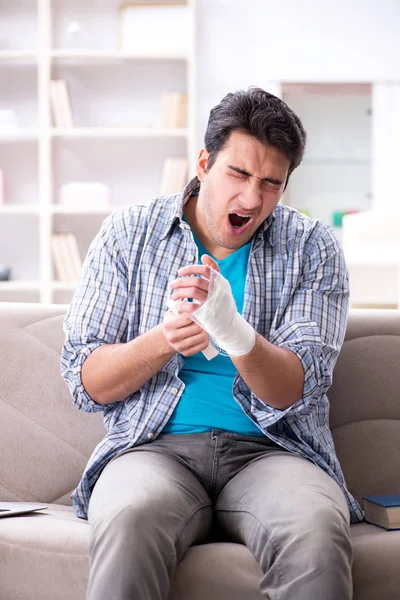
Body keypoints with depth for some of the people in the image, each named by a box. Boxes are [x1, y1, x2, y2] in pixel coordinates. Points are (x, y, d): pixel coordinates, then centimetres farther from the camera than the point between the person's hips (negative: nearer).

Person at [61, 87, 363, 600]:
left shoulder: (311, 247, 6)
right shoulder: (129, 234, 8)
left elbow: (294, 393, -5)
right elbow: (85, 383, 4)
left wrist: (232, 329, -25)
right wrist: (163, 341, -16)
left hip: (268, 450, 1)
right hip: (156, 446, 0)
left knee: (318, 531, -34)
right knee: (129, 520, -36)